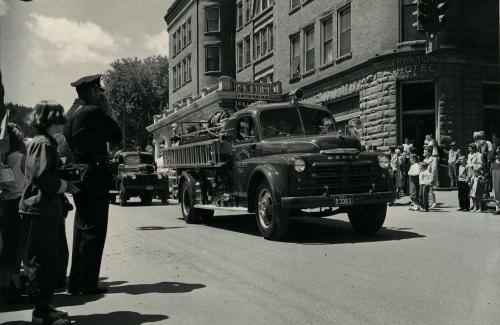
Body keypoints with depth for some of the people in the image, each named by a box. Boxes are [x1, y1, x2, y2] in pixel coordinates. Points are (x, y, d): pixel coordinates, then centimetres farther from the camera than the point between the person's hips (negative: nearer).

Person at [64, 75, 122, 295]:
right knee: (93, 230, -3)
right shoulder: (92, 112, -13)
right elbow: (116, 136, -8)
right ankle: (85, 283, 1)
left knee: (82, 228, 16)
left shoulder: (70, 113, 13)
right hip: (93, 176, -9)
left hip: (77, 176, 9)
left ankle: (77, 282, 23)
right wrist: (105, 110, -1)